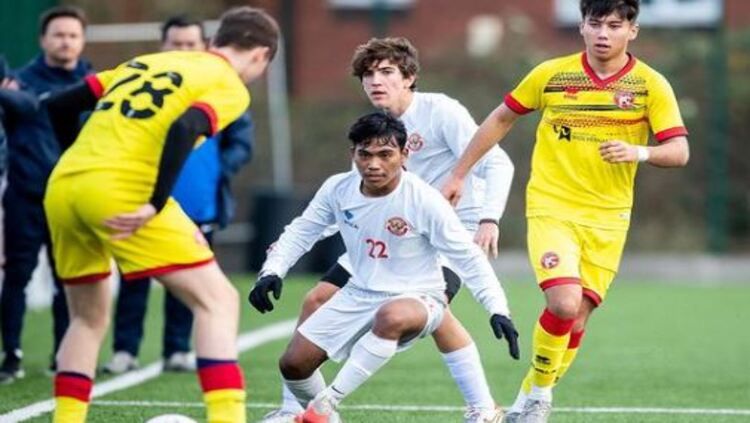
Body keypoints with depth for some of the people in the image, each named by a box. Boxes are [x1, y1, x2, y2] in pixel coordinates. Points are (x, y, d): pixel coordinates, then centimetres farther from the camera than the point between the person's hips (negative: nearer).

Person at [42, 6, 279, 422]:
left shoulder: (146, 62, 26)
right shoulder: (229, 86, 6)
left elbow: (59, 106, 23)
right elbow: (183, 129, -15)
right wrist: (155, 206, -15)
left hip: (60, 186, 7)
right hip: (123, 192, -7)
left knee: (88, 318, 24)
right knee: (218, 301, 1)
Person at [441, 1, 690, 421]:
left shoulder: (651, 85, -2)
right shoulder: (551, 74, -2)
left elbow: (679, 151, -8)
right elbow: (501, 119, 11)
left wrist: (639, 152, -28)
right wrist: (459, 175, 13)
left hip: (608, 217, 2)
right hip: (551, 208, -2)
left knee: (577, 318, 2)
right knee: (565, 302, -21)